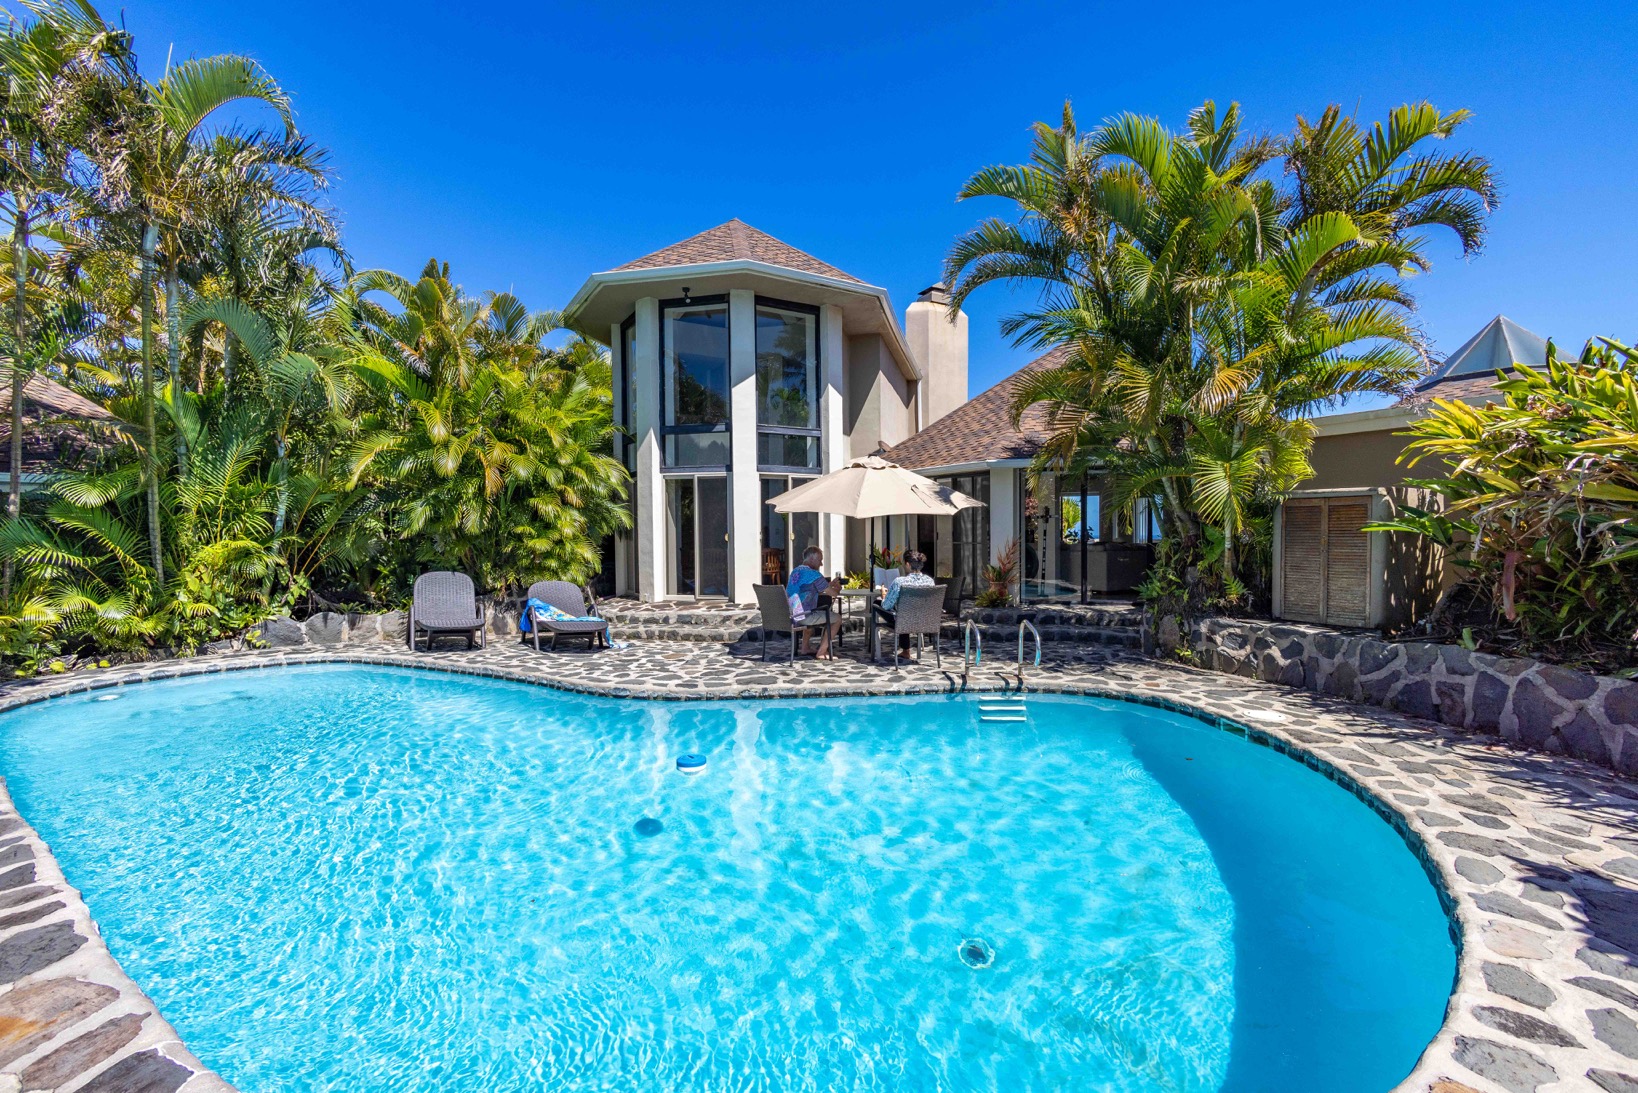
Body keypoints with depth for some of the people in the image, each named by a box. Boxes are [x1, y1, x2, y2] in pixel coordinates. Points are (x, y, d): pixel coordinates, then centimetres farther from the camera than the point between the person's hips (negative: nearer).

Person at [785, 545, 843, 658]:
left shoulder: (795, 571, 15)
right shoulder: (813, 574, -12)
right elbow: (833, 593, -9)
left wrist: (831, 584, 24)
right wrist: (837, 588, 14)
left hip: (789, 616, 9)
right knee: (837, 618, 6)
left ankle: (804, 649, 36)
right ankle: (822, 652, 5)